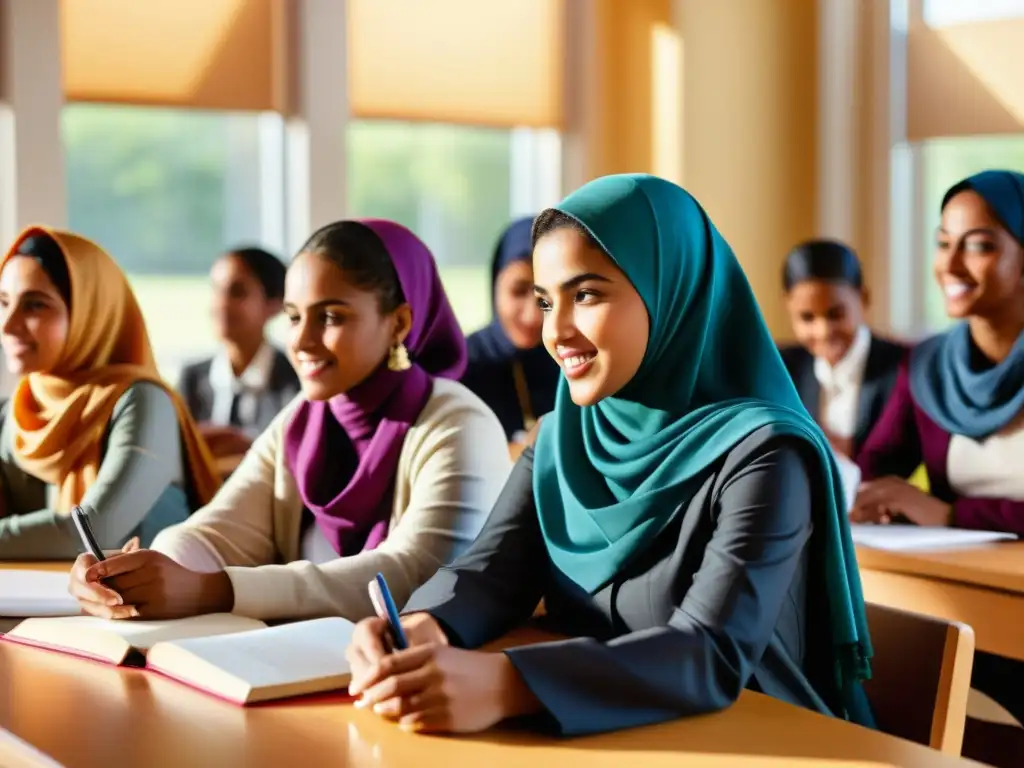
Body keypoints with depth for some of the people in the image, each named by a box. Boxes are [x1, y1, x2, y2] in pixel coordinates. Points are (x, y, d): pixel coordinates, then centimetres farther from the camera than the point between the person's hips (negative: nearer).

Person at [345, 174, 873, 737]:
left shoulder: (762, 453, -16)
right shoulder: (562, 436, 4)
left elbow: (714, 655, -27)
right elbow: (493, 570, -6)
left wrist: (504, 685, -39)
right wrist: (424, 628, -28)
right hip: (598, 735, 5)